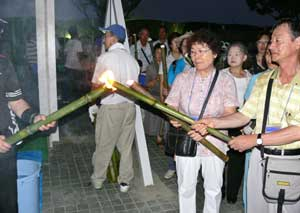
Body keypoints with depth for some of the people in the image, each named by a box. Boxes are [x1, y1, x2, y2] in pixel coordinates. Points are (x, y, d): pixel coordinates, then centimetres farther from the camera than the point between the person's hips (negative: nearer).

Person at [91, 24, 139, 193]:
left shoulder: (105, 58, -10)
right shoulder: (132, 59, 6)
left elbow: (96, 85, -7)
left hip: (111, 107, -5)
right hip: (130, 105, 5)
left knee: (104, 145, 9)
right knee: (126, 146, 11)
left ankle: (98, 180, 24)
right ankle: (125, 181, 19)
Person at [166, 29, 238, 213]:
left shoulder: (226, 79, -5)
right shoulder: (182, 78, 1)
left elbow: (230, 114, -9)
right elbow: (171, 108, 3)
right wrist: (173, 118, -20)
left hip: (214, 143, -1)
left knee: (213, 189, 13)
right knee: (186, 188, 14)